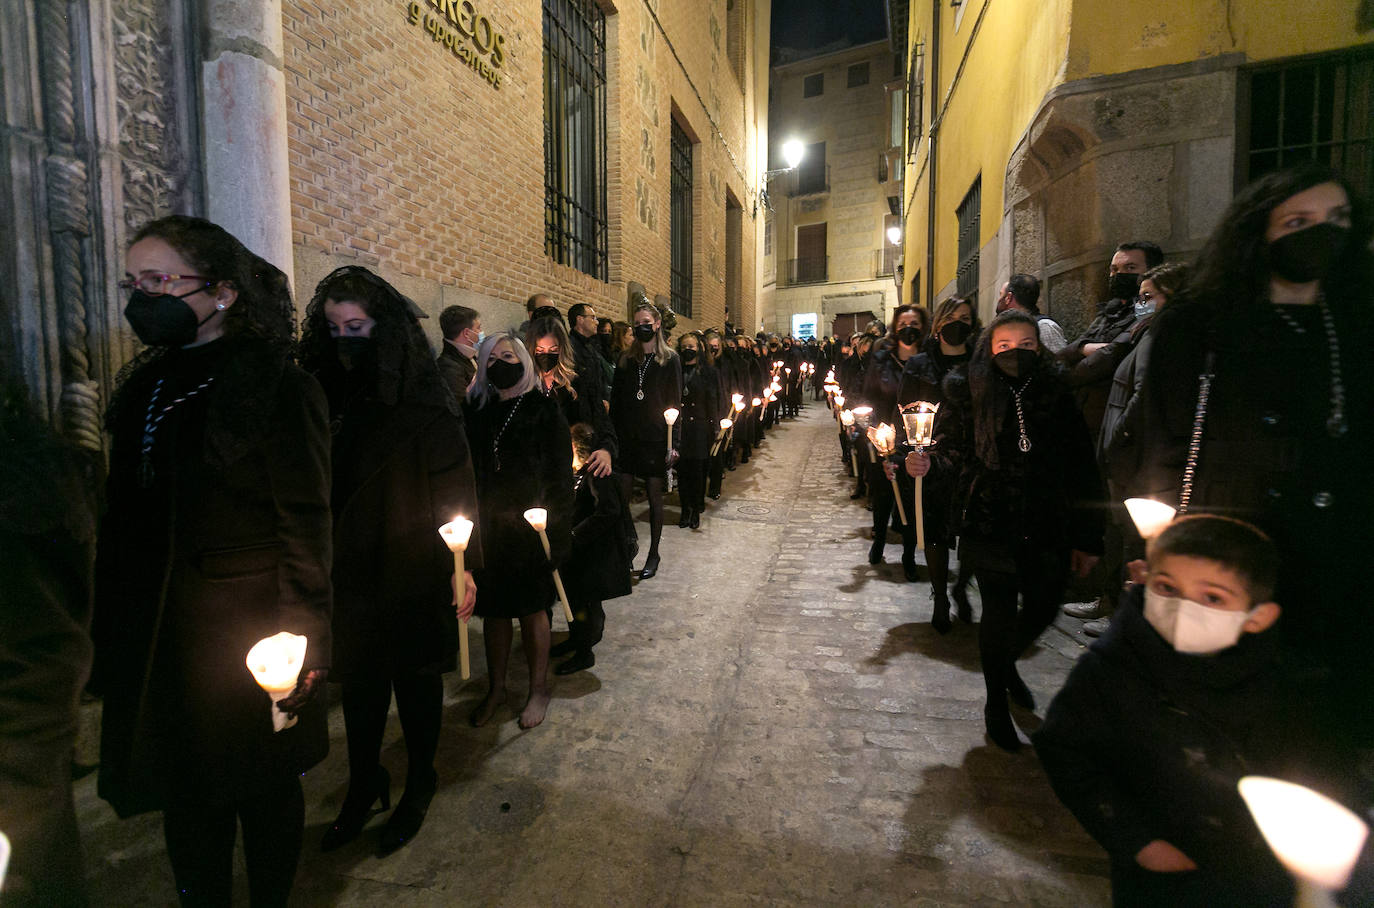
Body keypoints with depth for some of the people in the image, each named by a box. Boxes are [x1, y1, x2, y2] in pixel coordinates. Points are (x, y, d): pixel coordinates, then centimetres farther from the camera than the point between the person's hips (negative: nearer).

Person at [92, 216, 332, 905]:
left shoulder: (279, 388, -13)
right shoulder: (144, 387, 9)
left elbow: (305, 527, -16)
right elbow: (121, 519, 10)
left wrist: (302, 645, -18)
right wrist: (108, 638, 9)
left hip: (244, 631, -6)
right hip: (154, 637, 6)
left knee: (264, 791, 13)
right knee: (185, 796, 18)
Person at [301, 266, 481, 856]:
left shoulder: (423, 403, -12)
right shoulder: (326, 397, 3)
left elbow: (455, 487, -14)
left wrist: (465, 567, -18)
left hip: (411, 573, -4)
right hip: (348, 571, 5)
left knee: (416, 680, 12)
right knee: (359, 681, 17)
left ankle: (418, 789, 34)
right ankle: (363, 787, 38)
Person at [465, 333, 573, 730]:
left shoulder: (544, 410, -6)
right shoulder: (476, 411, 6)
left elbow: (560, 474, -9)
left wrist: (555, 531, -14)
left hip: (529, 526, -3)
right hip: (486, 528, 4)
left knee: (532, 608, 9)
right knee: (493, 609, 14)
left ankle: (538, 688, 29)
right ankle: (496, 688, 33)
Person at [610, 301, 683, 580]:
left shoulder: (670, 360, 0)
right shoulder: (626, 359, 9)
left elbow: (675, 402, -3)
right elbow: (616, 400, 8)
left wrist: (674, 442, -9)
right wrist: (612, 436, 0)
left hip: (656, 438, -3)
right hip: (627, 436, 3)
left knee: (654, 495, 5)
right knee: (622, 494, 2)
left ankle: (653, 554, 19)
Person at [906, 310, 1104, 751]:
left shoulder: (1057, 396, 1)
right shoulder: (969, 394, -3)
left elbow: (1082, 470, 3)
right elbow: (954, 451, -4)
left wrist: (1087, 538, 3)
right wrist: (929, 462, -28)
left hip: (1047, 528, 3)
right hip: (990, 524, -3)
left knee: (1043, 607, 12)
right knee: (999, 611, 3)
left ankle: (1006, 664, 45)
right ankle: (996, 702, 26)